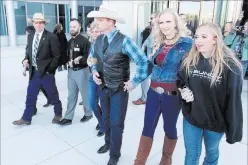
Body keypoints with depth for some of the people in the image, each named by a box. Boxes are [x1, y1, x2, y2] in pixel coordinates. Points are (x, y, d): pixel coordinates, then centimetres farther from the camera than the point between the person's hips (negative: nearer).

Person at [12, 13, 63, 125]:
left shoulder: (51, 37, -10)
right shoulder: (30, 36, 10)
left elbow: (57, 56, -10)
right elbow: (29, 51, 19)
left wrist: (49, 69, -14)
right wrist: (26, 59, -2)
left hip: (46, 72, -6)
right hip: (34, 72, 6)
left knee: (53, 95, 9)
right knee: (30, 96, 13)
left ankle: (58, 114, 30)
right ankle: (26, 119, 27)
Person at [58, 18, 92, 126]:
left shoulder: (84, 41, -13)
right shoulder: (69, 42, 11)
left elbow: (87, 57, -17)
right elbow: (67, 55, 16)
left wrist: (78, 61, -20)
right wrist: (69, 62, -3)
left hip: (82, 71, -6)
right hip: (71, 71, 7)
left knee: (85, 94, 9)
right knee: (71, 95, 12)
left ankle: (88, 114, 30)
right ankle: (68, 118, 20)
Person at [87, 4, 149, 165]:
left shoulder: (124, 41, -20)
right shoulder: (98, 40, 1)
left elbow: (143, 61, -21)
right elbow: (92, 57, 19)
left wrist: (134, 82, -17)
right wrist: (94, 70, 0)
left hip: (119, 89, -5)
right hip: (103, 87, 6)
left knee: (116, 123, 6)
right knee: (107, 119, 22)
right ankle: (108, 143, 48)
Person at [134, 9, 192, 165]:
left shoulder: (186, 43, -9)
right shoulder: (160, 44, 9)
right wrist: (155, 53, 2)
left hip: (172, 94, -5)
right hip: (154, 92, 5)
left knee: (169, 128, 15)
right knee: (148, 128, 10)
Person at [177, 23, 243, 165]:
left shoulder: (229, 66, -19)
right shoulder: (189, 61, -5)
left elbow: (234, 101, -17)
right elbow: (180, 81, 10)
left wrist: (233, 130, -13)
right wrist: (184, 91, -13)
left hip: (215, 122, -2)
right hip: (191, 118, 3)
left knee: (212, 153, 25)